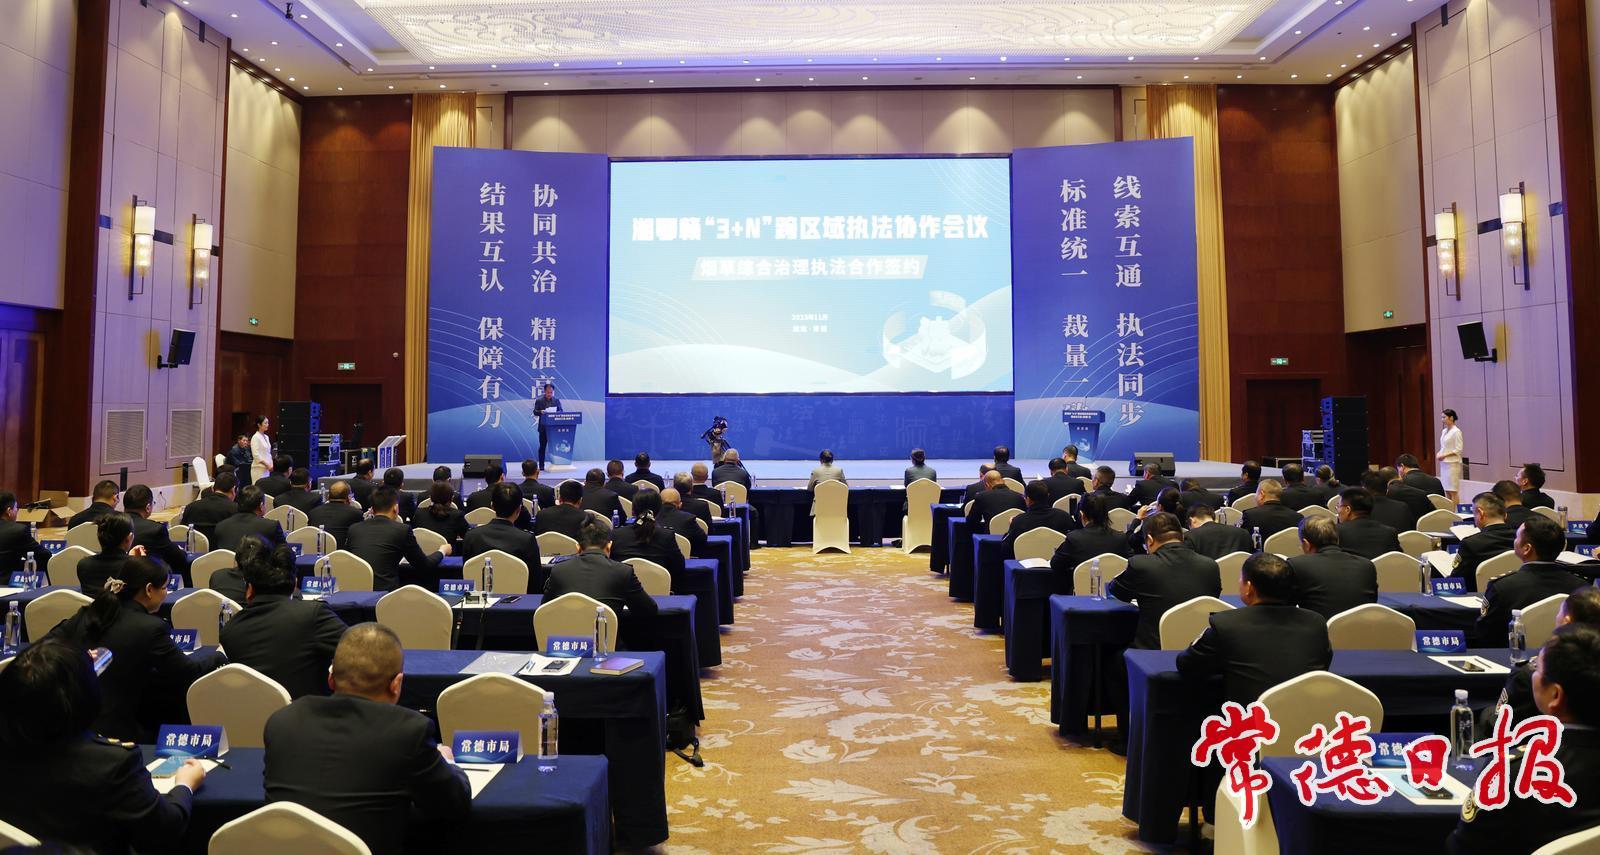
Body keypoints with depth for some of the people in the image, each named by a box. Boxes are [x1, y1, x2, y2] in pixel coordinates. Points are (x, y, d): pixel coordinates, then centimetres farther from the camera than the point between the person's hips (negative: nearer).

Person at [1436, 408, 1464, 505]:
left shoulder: (1456, 431, -10)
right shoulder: (1444, 431, 14)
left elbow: (1459, 449, -14)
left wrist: (1444, 455, -18)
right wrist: (1439, 453, 2)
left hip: (1452, 463, -8)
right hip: (1444, 463, 8)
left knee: (1453, 491, -7)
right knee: (1447, 490, 7)